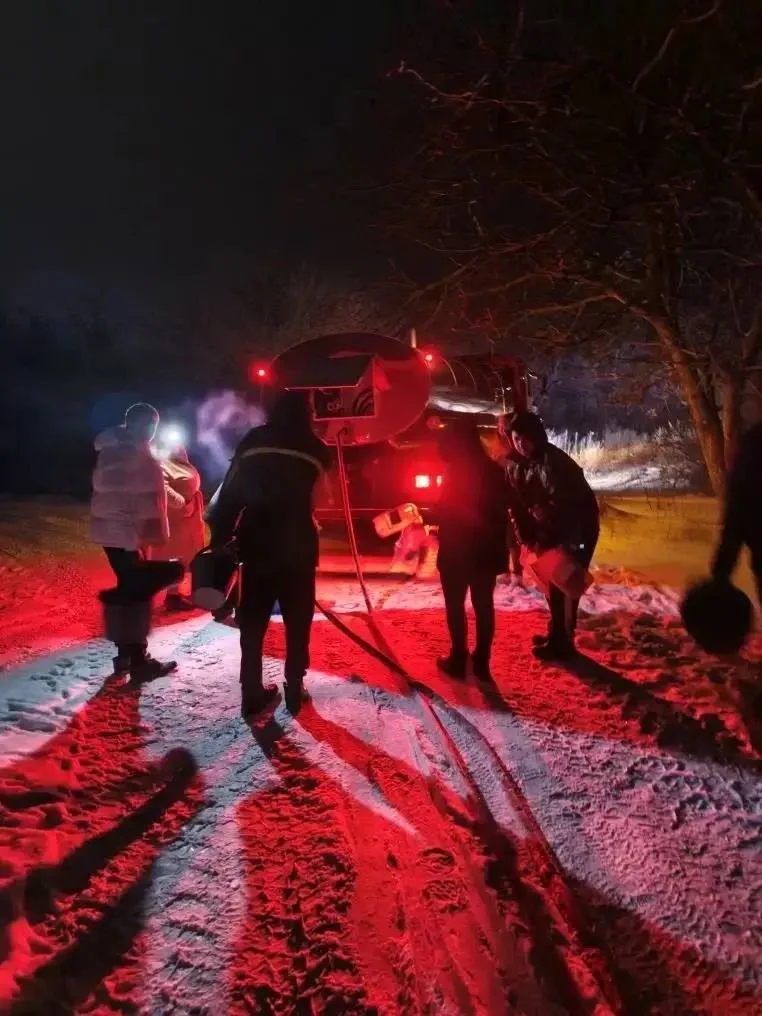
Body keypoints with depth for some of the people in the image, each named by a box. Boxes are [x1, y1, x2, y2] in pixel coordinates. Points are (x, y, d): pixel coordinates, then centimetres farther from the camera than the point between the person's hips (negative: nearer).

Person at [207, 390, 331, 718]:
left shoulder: (253, 441, 4)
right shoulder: (314, 448, 4)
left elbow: (230, 490, 1)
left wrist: (220, 536, 3)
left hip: (257, 542, 1)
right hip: (297, 544, -1)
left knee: (252, 620, 8)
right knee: (297, 621, 10)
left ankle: (252, 693, 11)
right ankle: (294, 689, 12)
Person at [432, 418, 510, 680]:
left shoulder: (455, 472, -14)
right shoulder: (495, 471, 6)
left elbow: (445, 512, -15)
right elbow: (502, 512, 9)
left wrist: (428, 516, 4)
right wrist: (498, 545, 16)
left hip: (457, 551, -6)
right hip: (487, 551, 6)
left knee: (455, 605, 7)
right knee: (484, 604, 12)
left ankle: (459, 659, 12)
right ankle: (482, 661, 17)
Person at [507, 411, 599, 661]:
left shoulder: (554, 462, -28)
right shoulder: (515, 467, -3)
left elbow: (562, 505, -31)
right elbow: (517, 505, 1)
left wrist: (545, 540, -28)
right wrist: (528, 539, -6)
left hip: (579, 526, -8)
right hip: (551, 530, 8)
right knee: (553, 582, 16)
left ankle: (561, 642, 4)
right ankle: (558, 634, 32)